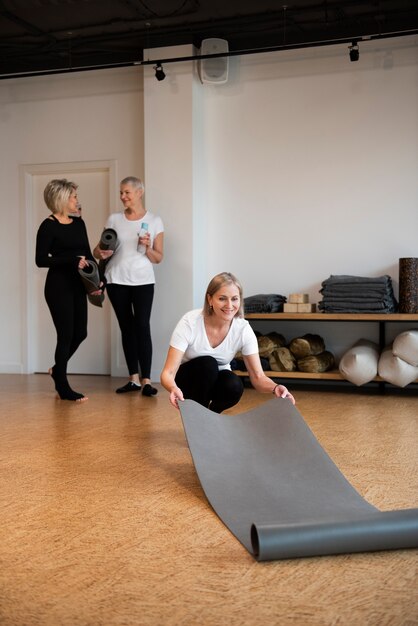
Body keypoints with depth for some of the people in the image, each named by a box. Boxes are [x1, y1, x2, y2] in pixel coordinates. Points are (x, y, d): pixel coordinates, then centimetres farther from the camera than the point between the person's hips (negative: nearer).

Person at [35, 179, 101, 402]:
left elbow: (87, 253, 13)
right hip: (58, 286, -7)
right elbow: (41, 260, -13)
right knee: (66, 334, -2)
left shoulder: (79, 223, 10)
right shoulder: (48, 226, -9)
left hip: (78, 285, 7)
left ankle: (58, 369, 36)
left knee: (80, 333, 10)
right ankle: (63, 387, 13)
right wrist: (72, 260, -22)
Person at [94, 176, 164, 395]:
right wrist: (101, 253, -14)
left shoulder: (154, 221, 3)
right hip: (116, 280, 2)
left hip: (143, 281, -2)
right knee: (126, 327, 5)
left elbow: (158, 258, 4)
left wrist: (147, 248, -16)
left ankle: (146, 380, -11)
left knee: (142, 326, -12)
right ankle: (134, 379, 11)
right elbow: (98, 249, 9)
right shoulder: (114, 219, 7)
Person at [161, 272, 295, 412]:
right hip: (188, 379, -2)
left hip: (216, 380, 3)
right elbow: (168, 373, -32)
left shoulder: (243, 329, -21)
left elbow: (257, 376, -22)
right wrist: (174, 388, -56)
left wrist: (275, 388, -45)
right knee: (207, 364, -33)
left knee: (234, 386, -31)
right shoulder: (189, 323, -29)